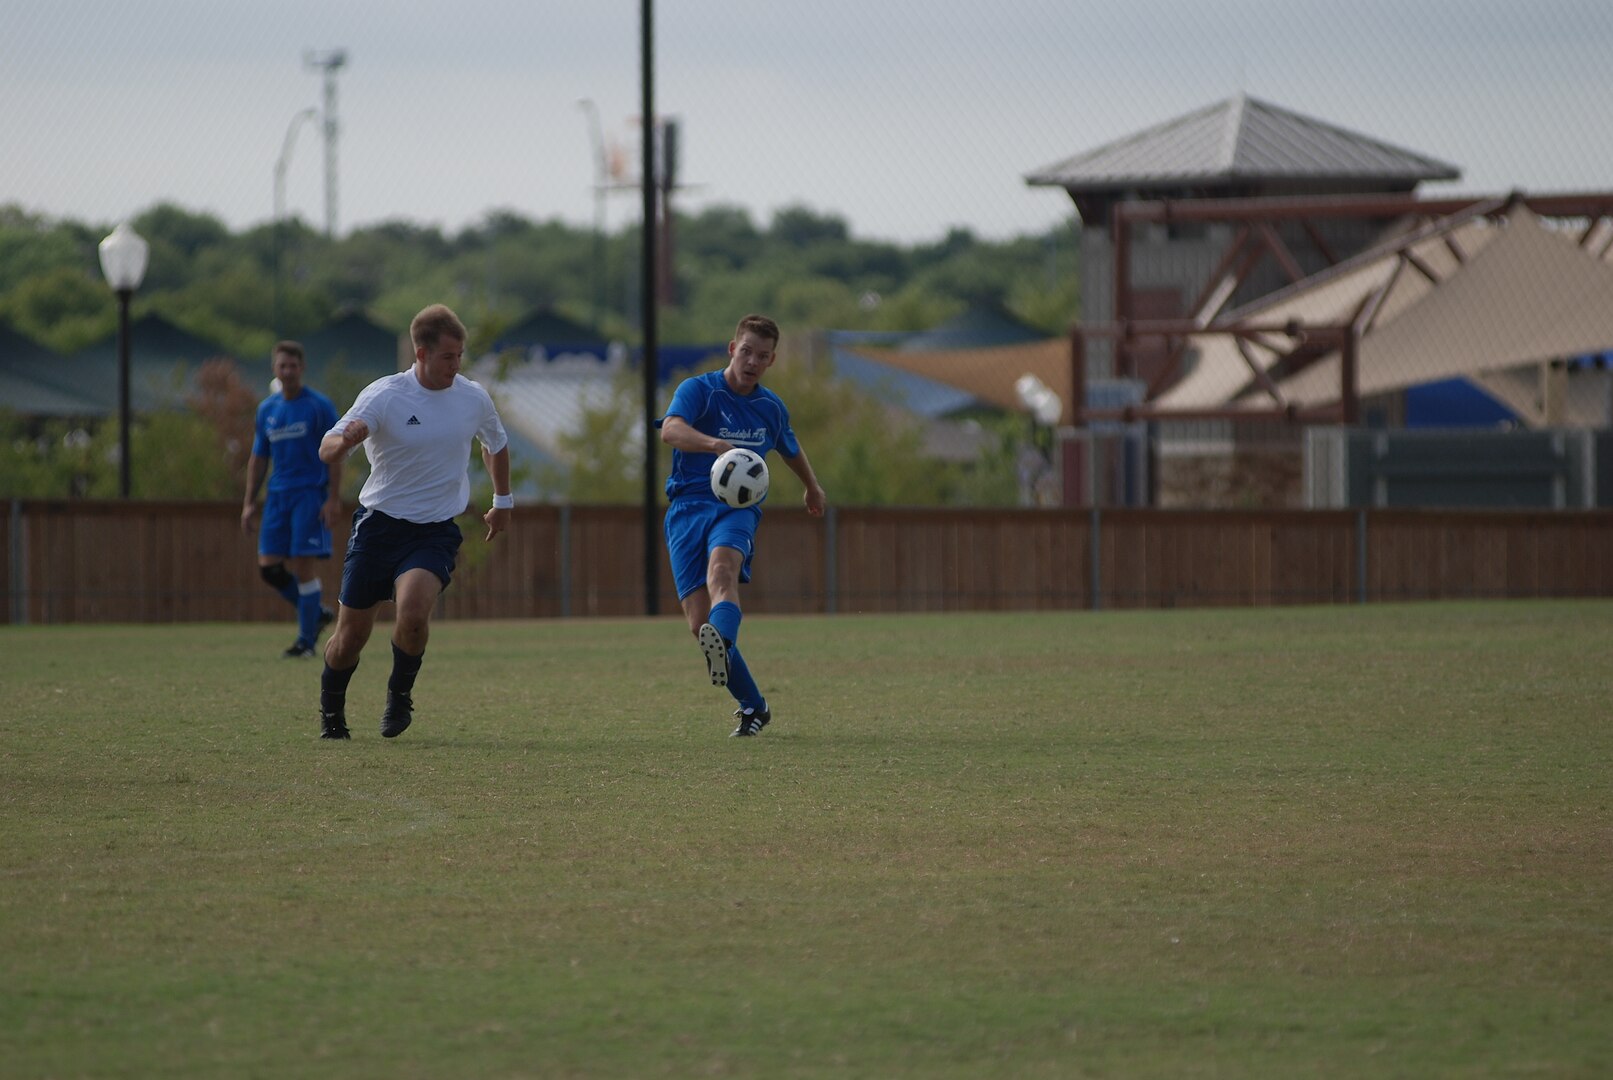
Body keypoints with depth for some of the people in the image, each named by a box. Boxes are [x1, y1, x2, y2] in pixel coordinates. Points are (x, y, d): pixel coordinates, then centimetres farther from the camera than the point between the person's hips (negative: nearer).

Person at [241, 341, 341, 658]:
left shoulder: (319, 406, -4)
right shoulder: (266, 409, 12)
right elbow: (258, 458, 17)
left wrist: (334, 499, -13)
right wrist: (249, 503, 11)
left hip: (310, 494, -6)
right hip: (278, 495, 6)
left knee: (302, 565, -9)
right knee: (269, 567, -2)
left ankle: (306, 641, -1)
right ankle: (317, 613, 18)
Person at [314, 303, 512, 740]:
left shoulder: (473, 398, -1)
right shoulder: (383, 395, -13)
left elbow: (496, 445, 22)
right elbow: (326, 450, -21)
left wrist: (502, 501, 28)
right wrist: (345, 441, -43)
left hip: (436, 531, 1)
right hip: (378, 523, -1)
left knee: (413, 611, -27)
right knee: (351, 634, 3)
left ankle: (400, 692, 1)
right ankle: (331, 711, 32)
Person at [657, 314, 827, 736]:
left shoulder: (771, 408, 13)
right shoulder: (697, 390, -2)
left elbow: (791, 450, 36)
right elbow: (671, 430, -24)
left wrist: (813, 488, 53)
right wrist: (718, 445, -42)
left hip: (738, 508, 1)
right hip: (688, 507, -1)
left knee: (722, 566, -35)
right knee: (699, 623, -10)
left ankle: (722, 645, -63)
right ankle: (752, 706, 9)